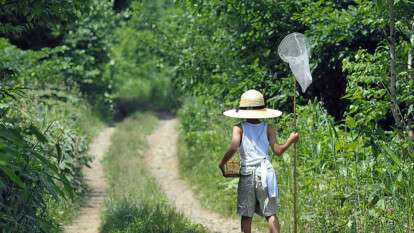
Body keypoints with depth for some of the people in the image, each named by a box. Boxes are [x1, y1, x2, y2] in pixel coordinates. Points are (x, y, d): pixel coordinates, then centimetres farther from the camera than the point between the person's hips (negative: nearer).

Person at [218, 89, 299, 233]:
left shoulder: (239, 128, -2)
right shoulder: (267, 129, 2)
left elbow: (233, 148, -16)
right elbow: (277, 150, -4)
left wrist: (222, 163, -3)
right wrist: (290, 140, 10)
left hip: (246, 173, -1)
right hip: (265, 171, 1)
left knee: (246, 215, 7)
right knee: (270, 213, 7)